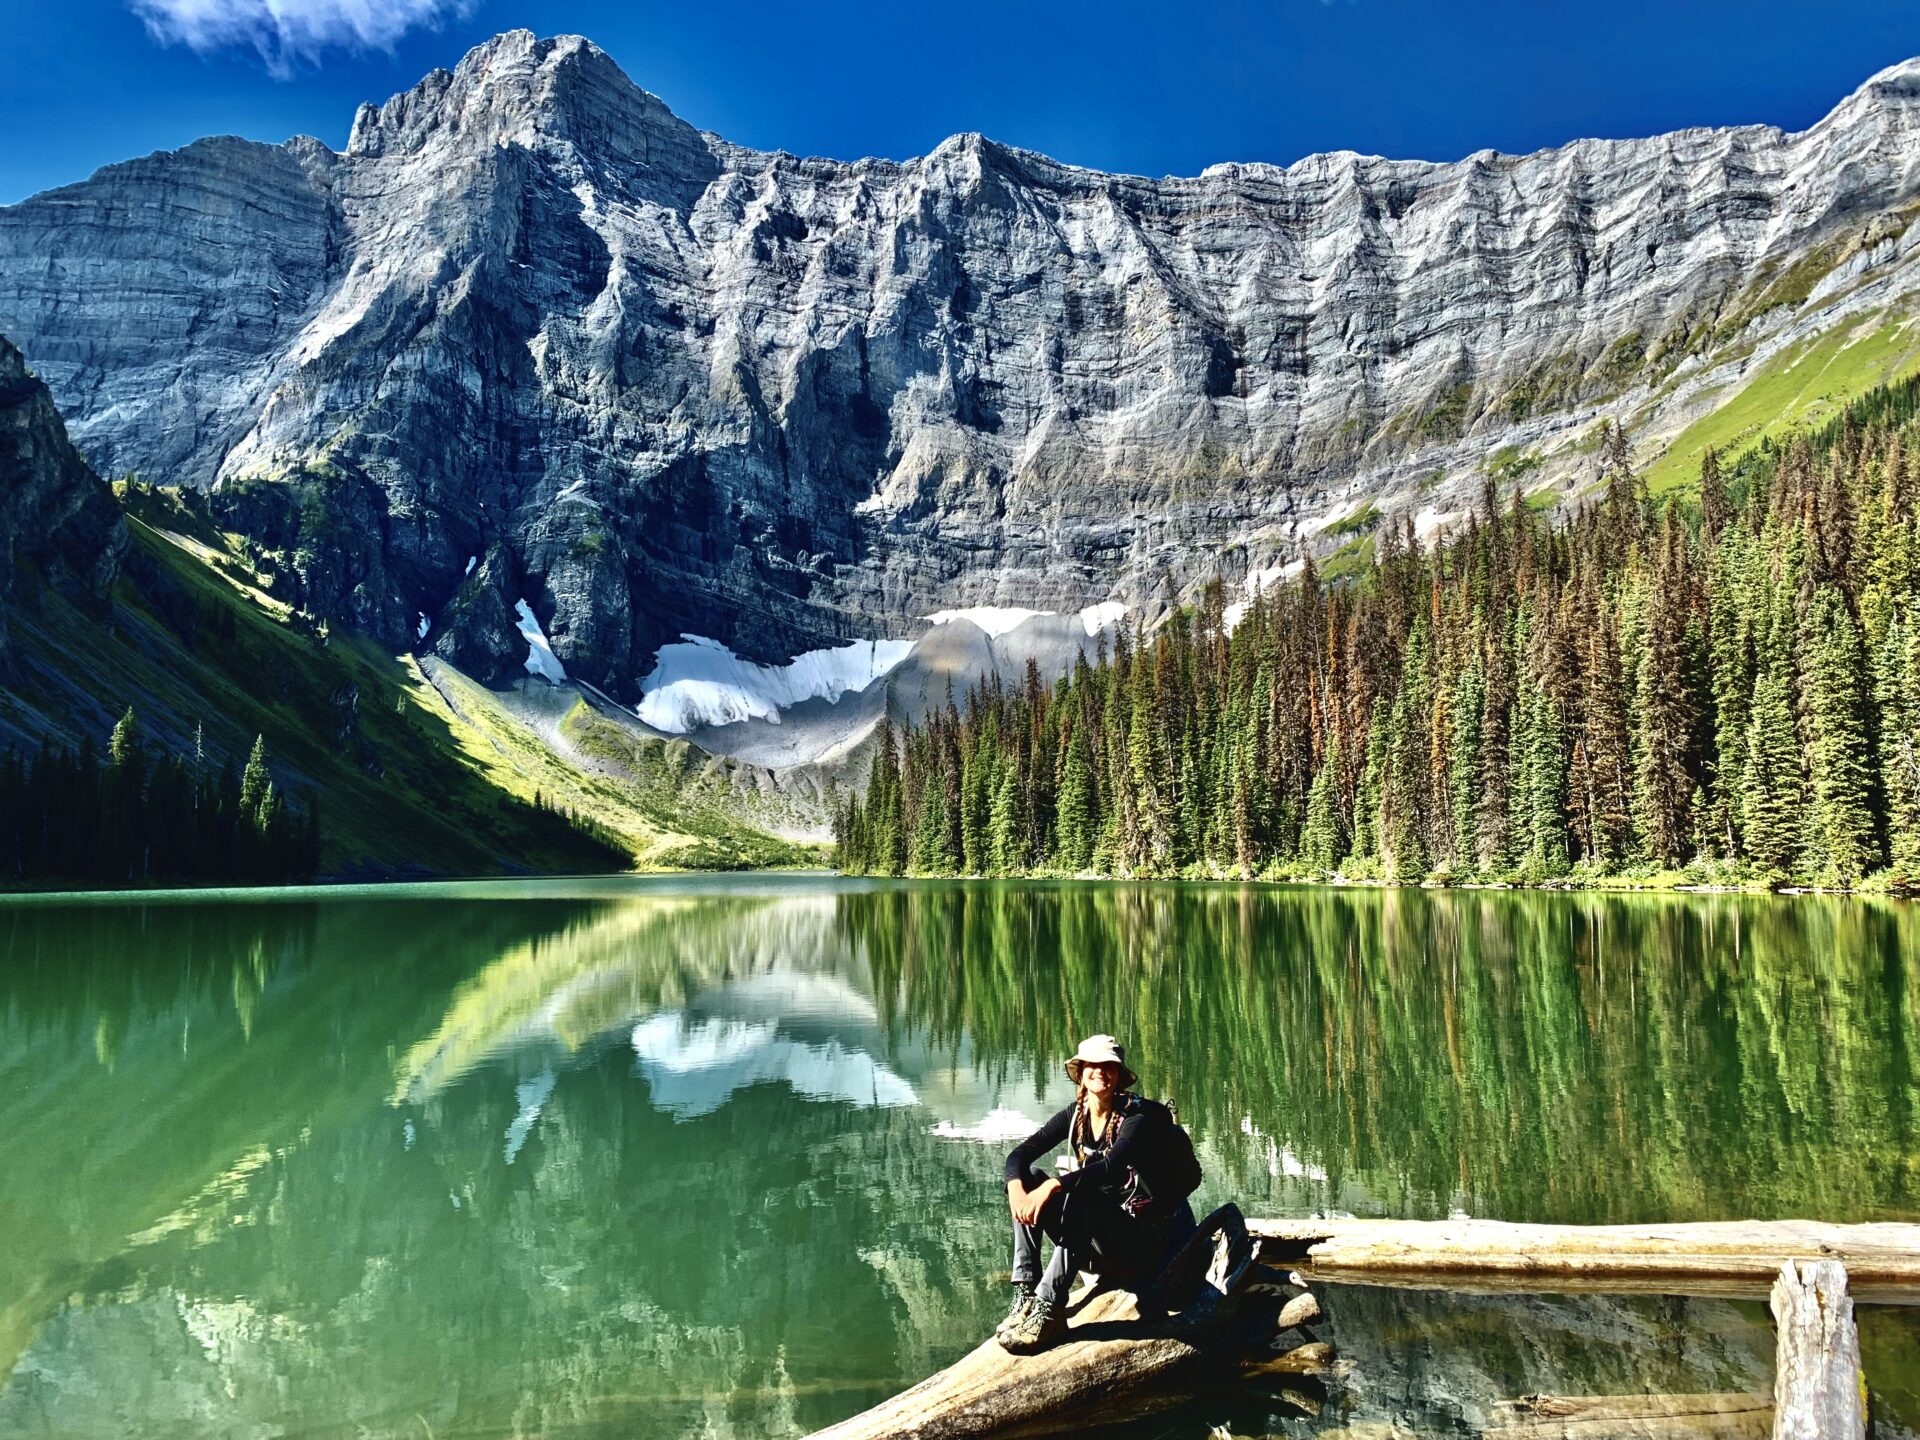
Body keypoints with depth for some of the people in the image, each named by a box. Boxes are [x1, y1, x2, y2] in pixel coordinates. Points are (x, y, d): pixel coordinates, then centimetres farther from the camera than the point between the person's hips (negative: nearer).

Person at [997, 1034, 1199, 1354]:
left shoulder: (1138, 1115, -12)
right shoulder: (1076, 1114, 5)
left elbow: (1113, 1167, -31)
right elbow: (1021, 1153, -3)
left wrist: (1054, 1186, -40)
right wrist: (1016, 1187, -25)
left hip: (1144, 1239, -6)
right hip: (1093, 1247, 6)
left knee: (1079, 1195, -34)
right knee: (1029, 1181, -14)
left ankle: (1049, 1308, -36)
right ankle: (1025, 1294, -22)